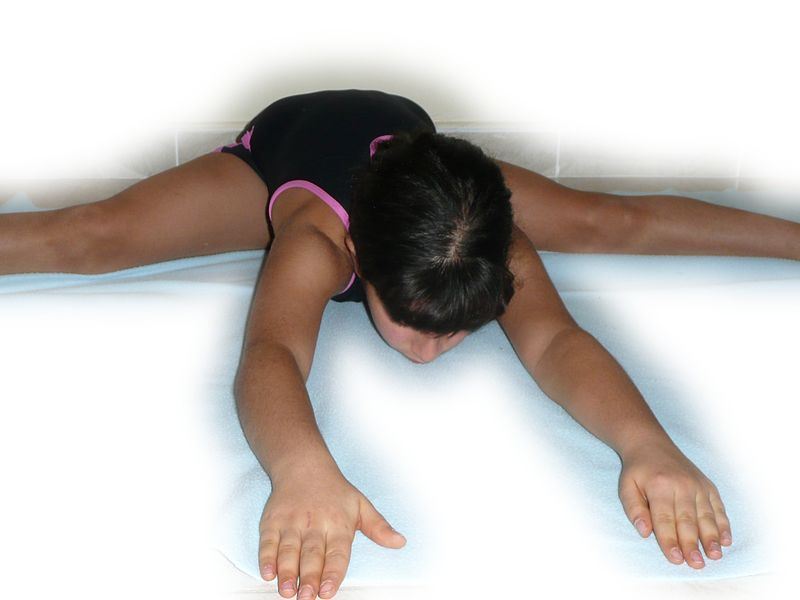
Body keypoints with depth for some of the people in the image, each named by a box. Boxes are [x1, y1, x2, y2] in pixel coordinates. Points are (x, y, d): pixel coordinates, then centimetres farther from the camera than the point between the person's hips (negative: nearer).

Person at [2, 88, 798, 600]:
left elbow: (553, 341, -53)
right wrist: (304, 470, -88)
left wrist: (647, 444, -73)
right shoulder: (318, 238, -50)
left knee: (604, 223, 2)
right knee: (91, 240, -16)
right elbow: (269, 356, -67)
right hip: (285, 142, -2)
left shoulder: (495, 243, -41)